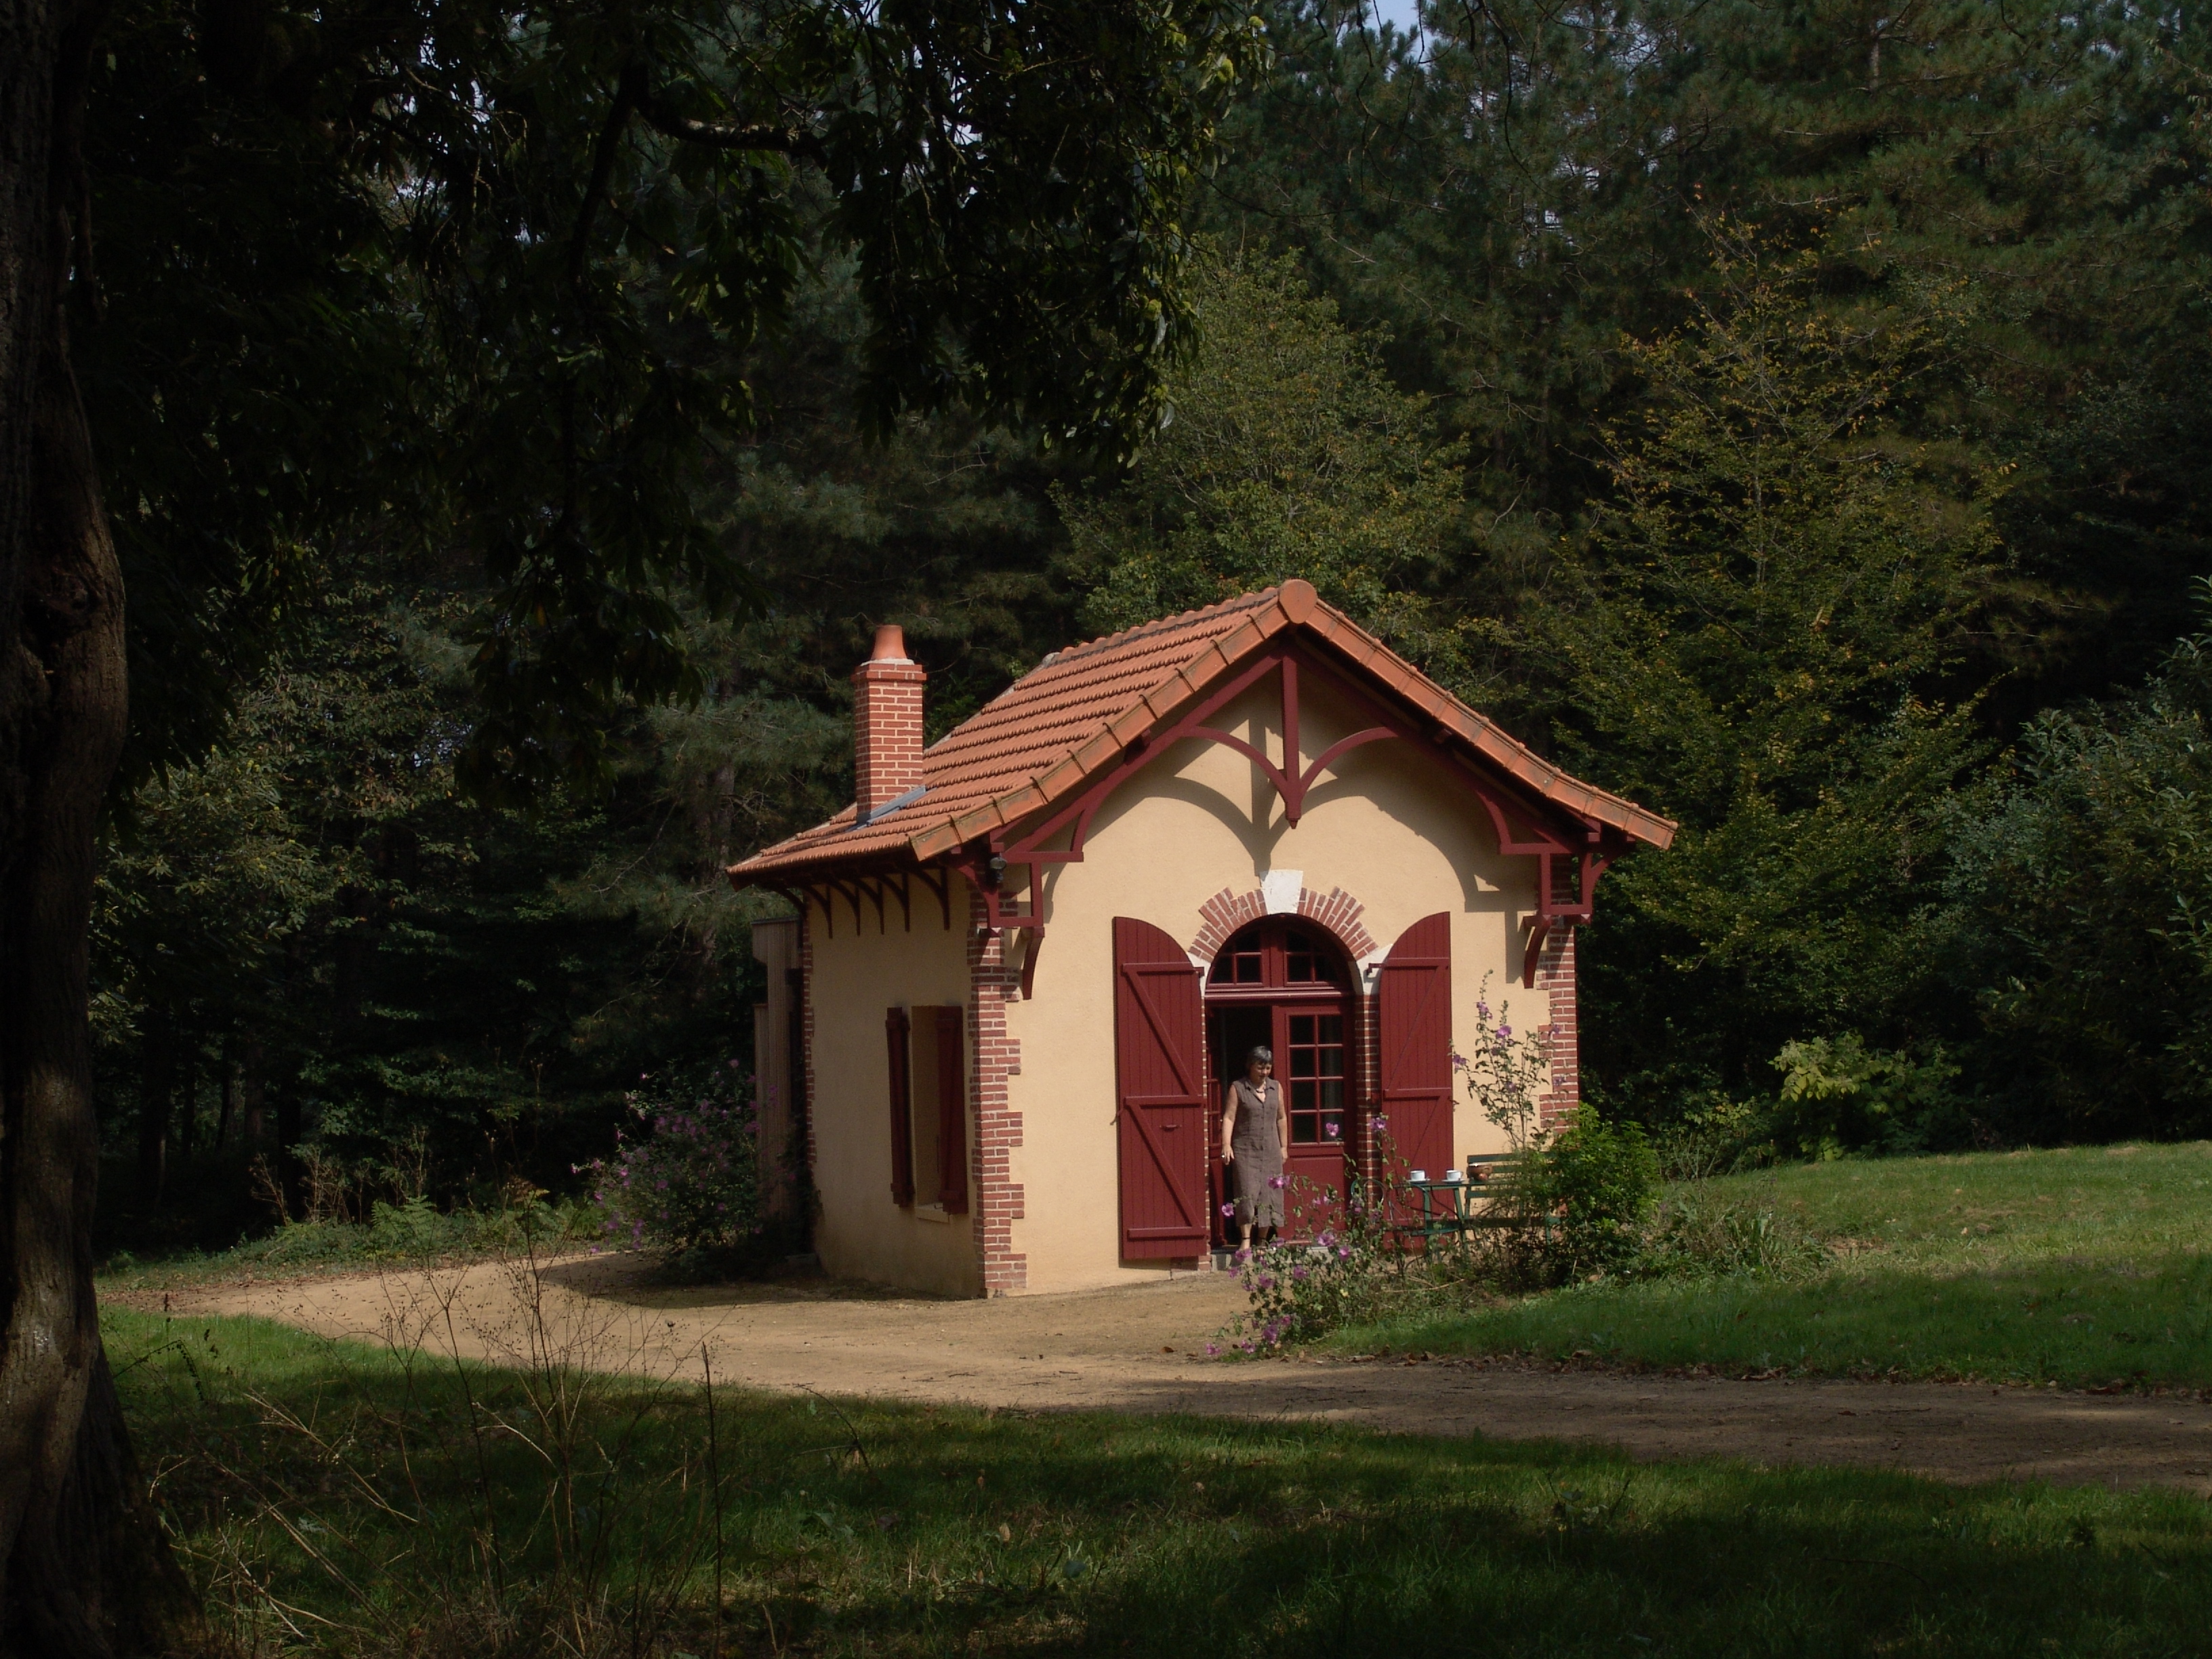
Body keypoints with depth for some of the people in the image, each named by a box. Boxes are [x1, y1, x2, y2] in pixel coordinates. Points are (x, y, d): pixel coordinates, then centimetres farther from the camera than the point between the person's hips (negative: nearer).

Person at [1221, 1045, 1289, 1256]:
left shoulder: (1276, 1088, 10)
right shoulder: (1238, 1088, -2)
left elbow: (1282, 1118, 17)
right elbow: (1229, 1117, -7)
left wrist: (1284, 1146, 16)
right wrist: (1226, 1145, -18)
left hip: (1270, 1151, 4)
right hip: (1245, 1150, -4)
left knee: (1269, 1194, 2)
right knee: (1247, 1192, -11)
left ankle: (1263, 1240, 9)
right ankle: (1246, 1240, -12)